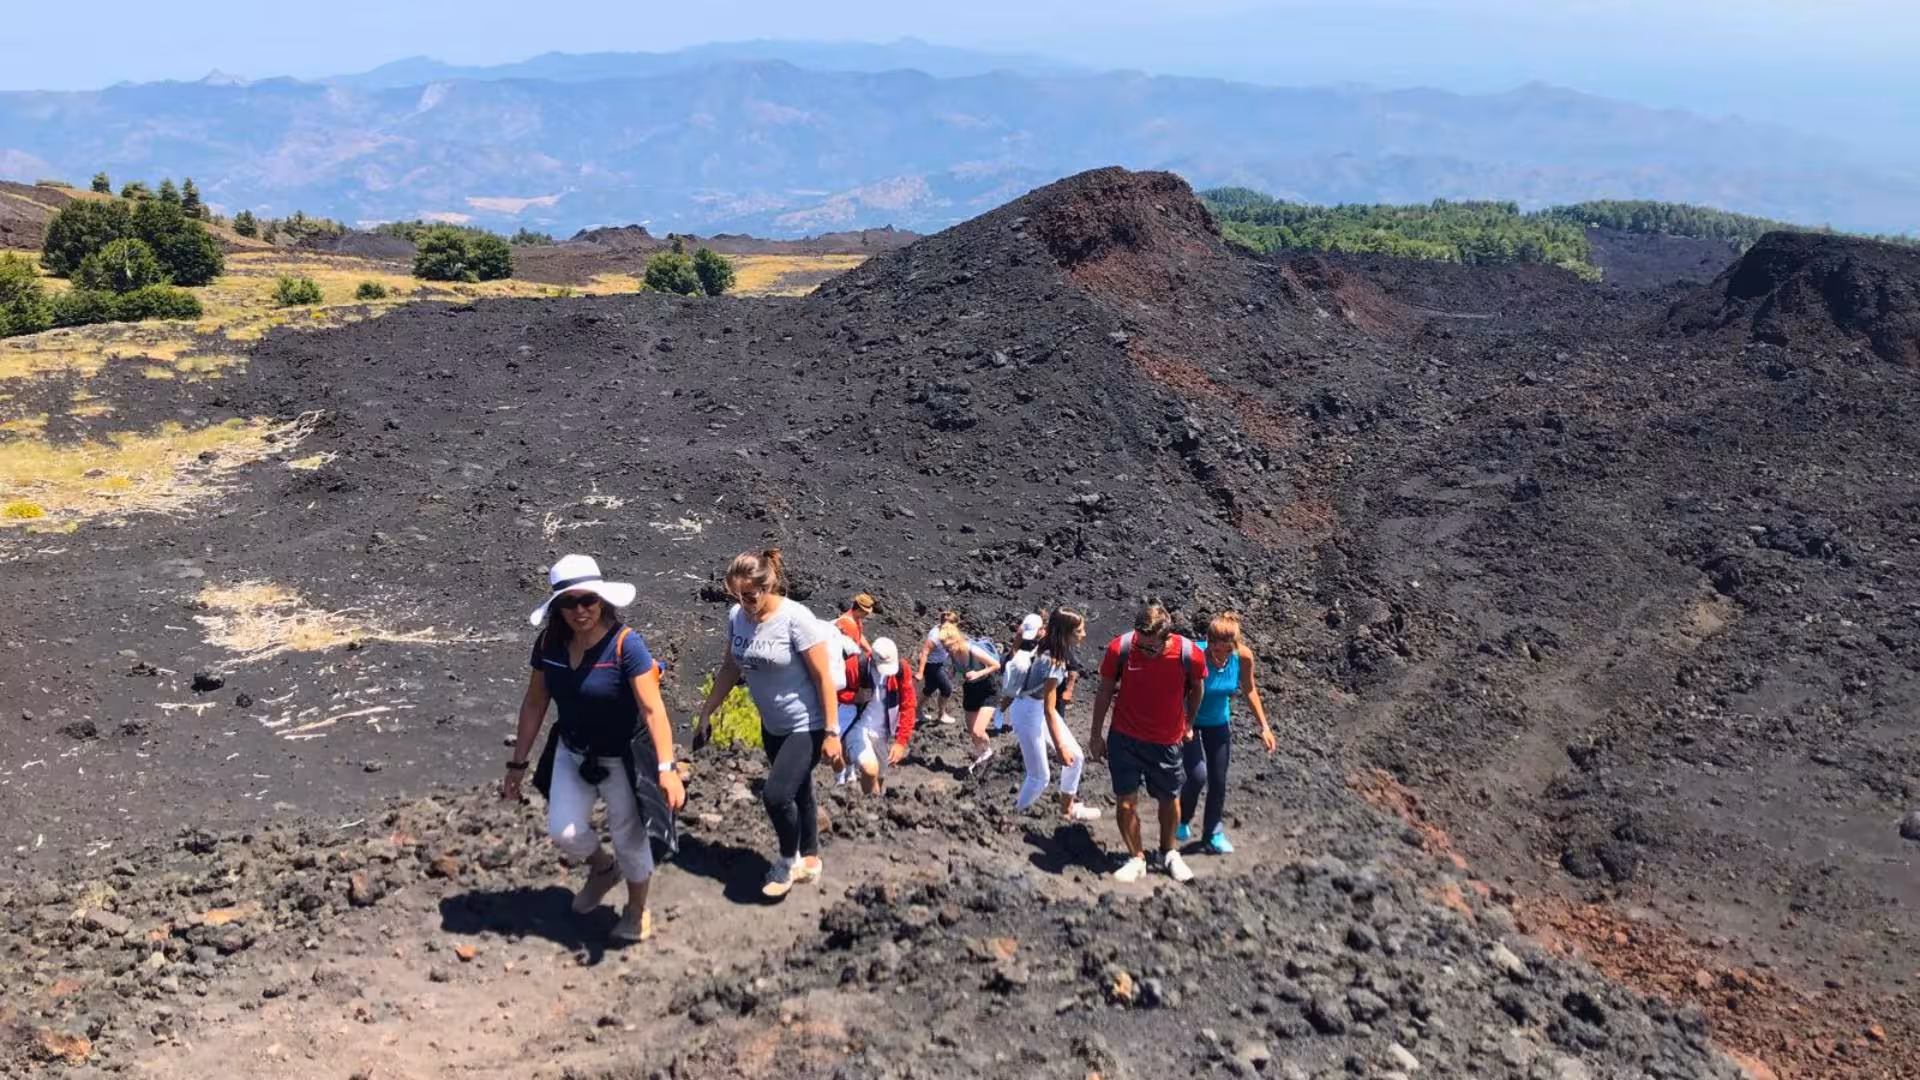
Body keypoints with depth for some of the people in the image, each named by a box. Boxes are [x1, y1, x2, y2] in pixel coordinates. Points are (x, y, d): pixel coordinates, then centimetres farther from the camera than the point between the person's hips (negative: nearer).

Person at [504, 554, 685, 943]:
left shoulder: (625, 644, -26)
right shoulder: (549, 642, -10)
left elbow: (653, 709, -28)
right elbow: (534, 703, 1)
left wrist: (667, 768, -35)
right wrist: (518, 763, 4)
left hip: (622, 759, -4)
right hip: (572, 754, 4)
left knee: (630, 837, 12)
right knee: (563, 832, -1)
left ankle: (637, 910, 39)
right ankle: (604, 867, 35)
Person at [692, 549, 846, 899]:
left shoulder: (796, 619, -24)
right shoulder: (737, 616, -6)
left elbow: (823, 677, -20)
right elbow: (730, 668, 8)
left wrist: (831, 733, -19)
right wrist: (706, 713, 10)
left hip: (807, 726, -6)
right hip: (772, 726, 6)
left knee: (776, 794, -13)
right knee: (798, 793, 18)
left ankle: (789, 858, 13)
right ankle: (810, 860, 36)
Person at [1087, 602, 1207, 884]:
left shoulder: (1190, 655, -22)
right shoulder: (1120, 648, -22)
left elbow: (1197, 689, 1)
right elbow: (1105, 691, -6)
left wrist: (1188, 725, 13)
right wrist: (1096, 735, 0)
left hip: (1167, 741, 1)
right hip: (1125, 738, -1)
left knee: (1170, 799, 15)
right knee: (1126, 801, -1)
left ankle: (1169, 853, 39)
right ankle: (1136, 858, 18)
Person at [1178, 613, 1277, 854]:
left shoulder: (1243, 656, -20)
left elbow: (1249, 690, -1)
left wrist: (1264, 726, 3)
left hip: (1219, 724, 4)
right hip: (1190, 723, -4)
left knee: (1218, 780, 10)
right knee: (1197, 775, -15)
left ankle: (1213, 833, 32)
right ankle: (1182, 821, 15)